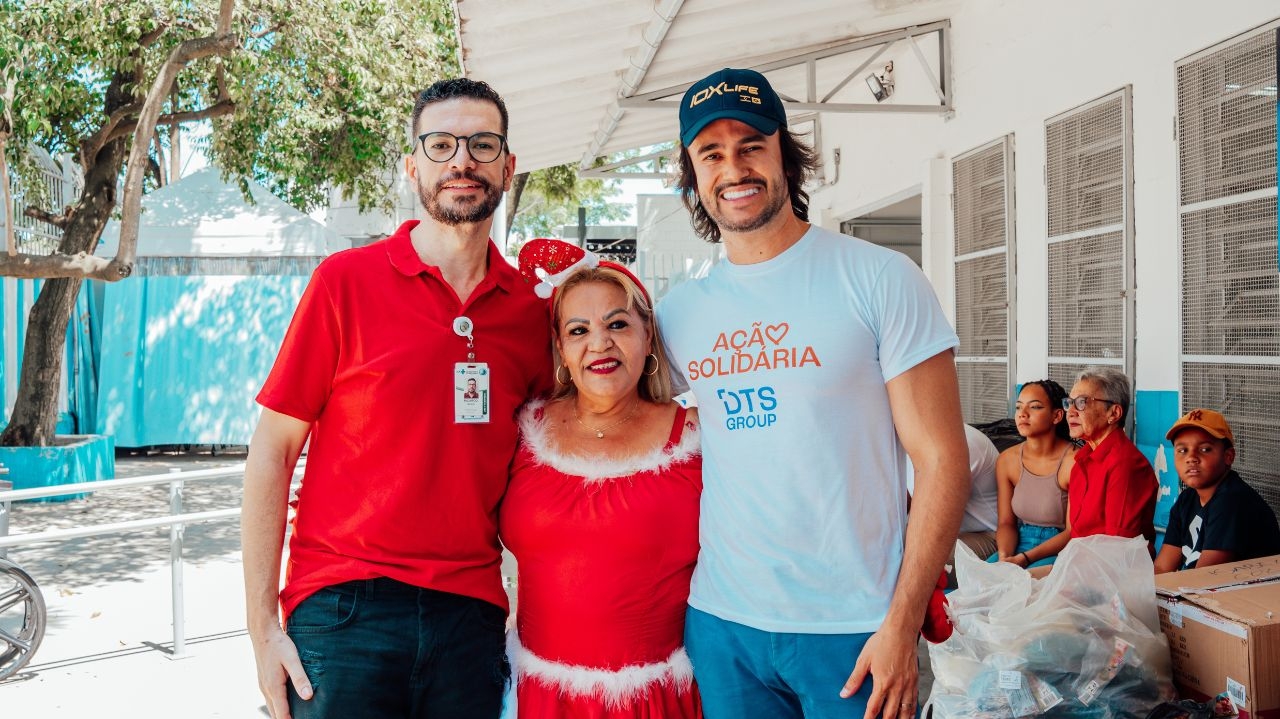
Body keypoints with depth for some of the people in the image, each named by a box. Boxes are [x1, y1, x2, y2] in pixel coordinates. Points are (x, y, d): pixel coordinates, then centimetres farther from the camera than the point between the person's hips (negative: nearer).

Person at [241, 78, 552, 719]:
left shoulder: (531, 308, 4)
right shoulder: (345, 280, -5)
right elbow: (271, 452, -3)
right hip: (343, 610, -2)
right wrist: (262, 628, -6)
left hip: (472, 612, 3)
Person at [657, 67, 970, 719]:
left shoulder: (879, 279, -7)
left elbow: (942, 460, -9)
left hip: (854, 629, -3)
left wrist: (902, 626, -14)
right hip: (719, 623, 4)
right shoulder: (677, 313, 4)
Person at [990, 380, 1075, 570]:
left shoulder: (1074, 461, -13)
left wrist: (1024, 558, -22)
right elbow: (1006, 522, 6)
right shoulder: (1007, 460, 3)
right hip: (1019, 545, 4)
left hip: (1060, 552, -4)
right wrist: (1004, 556, -16)